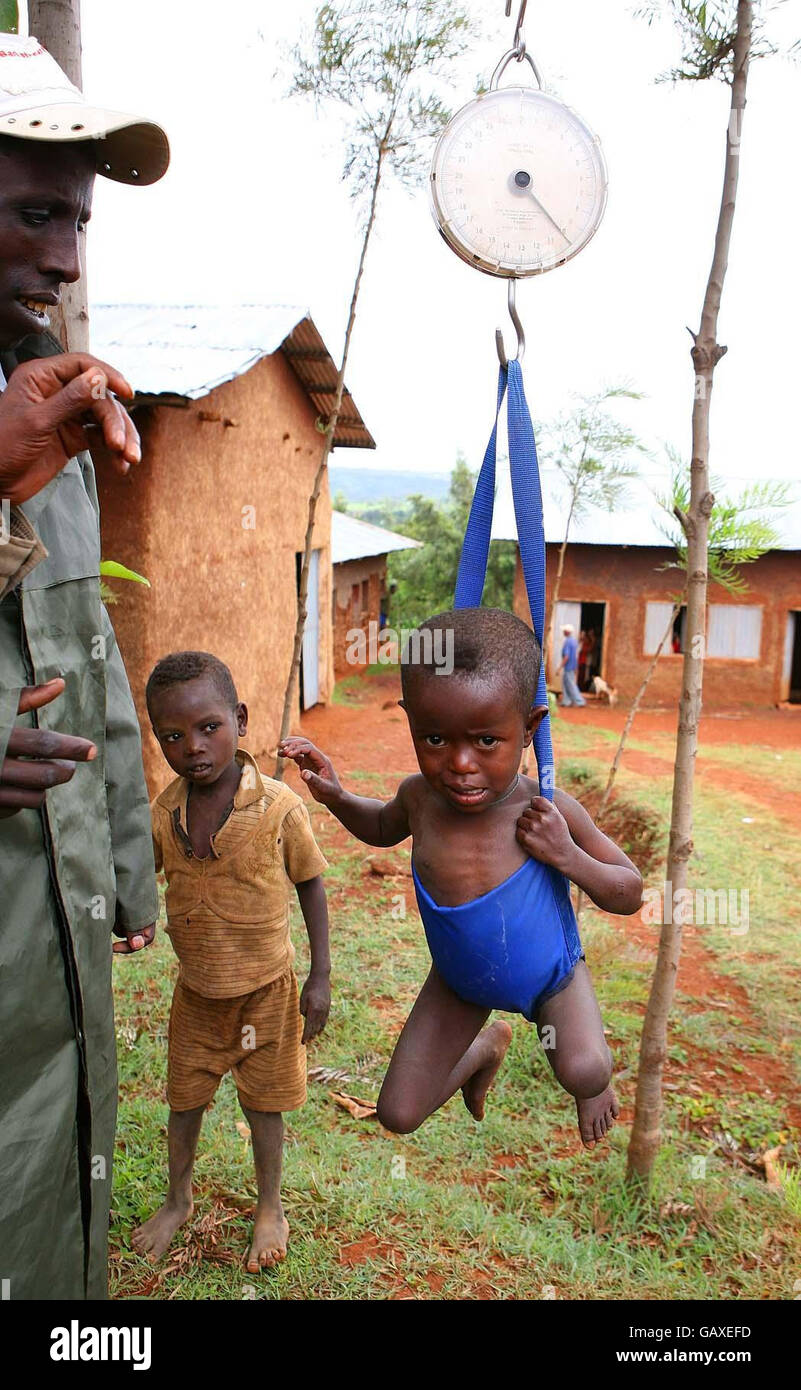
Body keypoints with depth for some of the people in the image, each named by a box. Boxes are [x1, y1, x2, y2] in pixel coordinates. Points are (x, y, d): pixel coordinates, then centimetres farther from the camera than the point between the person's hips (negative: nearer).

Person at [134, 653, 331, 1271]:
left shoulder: (279, 808, -22)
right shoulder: (164, 813, -11)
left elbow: (311, 885, -10)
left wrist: (321, 976, -9)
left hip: (265, 989, -3)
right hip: (195, 991, 4)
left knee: (263, 1103, 15)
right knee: (184, 1100, 20)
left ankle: (270, 1208, 41)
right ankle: (179, 1200, 48)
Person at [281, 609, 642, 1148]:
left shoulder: (550, 811, -30)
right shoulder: (419, 796, -22)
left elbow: (630, 893, -17)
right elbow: (383, 828, 5)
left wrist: (566, 856, -35)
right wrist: (334, 795, -14)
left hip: (551, 974, -3)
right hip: (458, 981, 3)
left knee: (582, 1073, -29)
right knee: (398, 1115, 4)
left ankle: (598, 1076, 12)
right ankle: (486, 1048, 34)